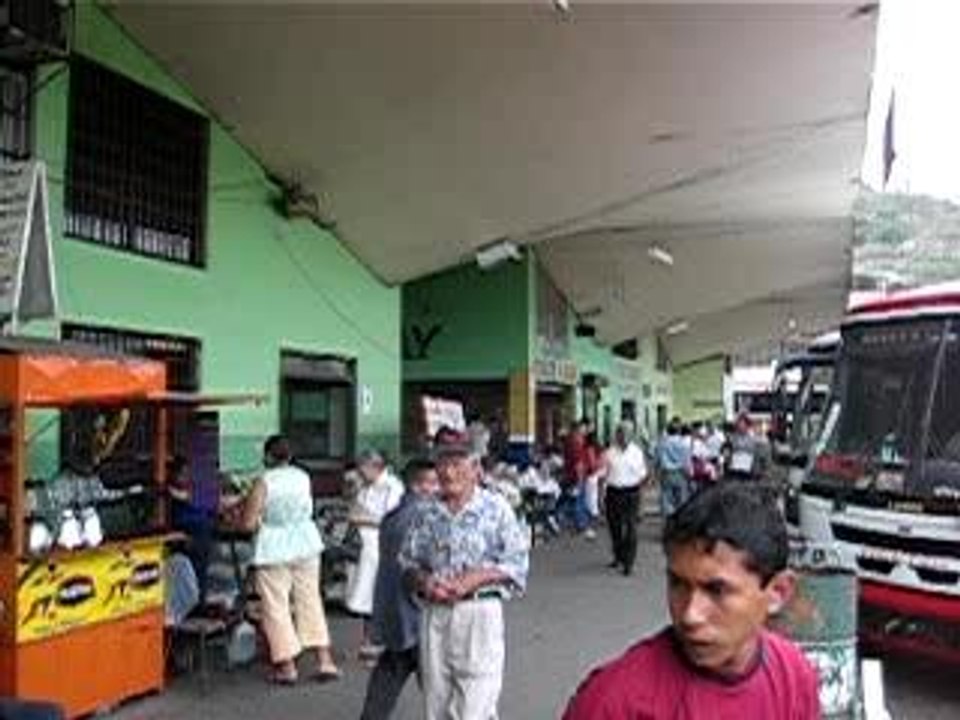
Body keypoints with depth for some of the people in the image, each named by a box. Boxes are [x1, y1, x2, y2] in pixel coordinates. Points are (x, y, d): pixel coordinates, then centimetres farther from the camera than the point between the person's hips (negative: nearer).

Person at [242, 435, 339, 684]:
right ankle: (324, 660, 14)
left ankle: (287, 666, 9)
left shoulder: (264, 482, -14)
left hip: (274, 550, -5)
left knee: (276, 606, 6)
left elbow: (248, 523, -15)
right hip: (306, 544, 5)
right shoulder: (304, 477, 0)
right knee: (310, 601, 13)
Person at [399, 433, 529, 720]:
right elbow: (408, 560, 14)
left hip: (479, 613, -4)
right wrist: (424, 581, -7)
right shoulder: (428, 514, 8)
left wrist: (474, 580, -15)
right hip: (435, 614, 4)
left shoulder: (495, 509, -3)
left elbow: (517, 564, -5)